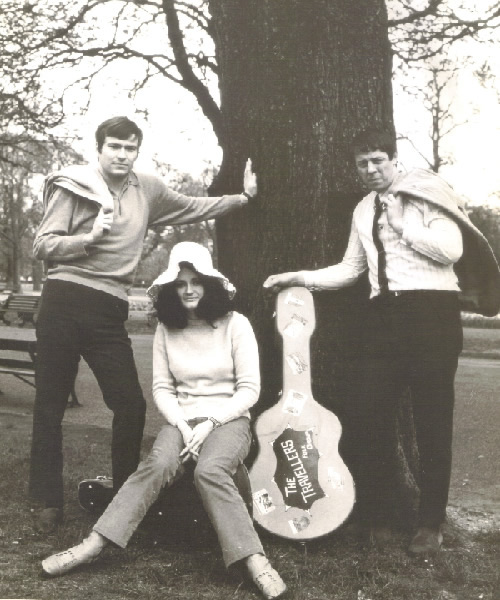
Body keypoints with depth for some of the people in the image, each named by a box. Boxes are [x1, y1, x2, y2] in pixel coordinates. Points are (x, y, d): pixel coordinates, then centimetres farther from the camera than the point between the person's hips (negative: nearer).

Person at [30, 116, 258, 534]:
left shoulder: (147, 190, 12)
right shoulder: (72, 187, 0)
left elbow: (195, 208, 25)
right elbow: (42, 246, -3)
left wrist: (244, 197, 22)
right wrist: (90, 236, -16)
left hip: (109, 311, 3)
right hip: (64, 300, -3)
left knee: (131, 404, -4)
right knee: (50, 404, 3)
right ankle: (47, 502, 15)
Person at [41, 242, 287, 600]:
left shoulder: (235, 324, -2)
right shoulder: (166, 328, 7)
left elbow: (249, 389, -4)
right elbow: (162, 387, 5)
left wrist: (210, 423, -14)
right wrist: (182, 425, -12)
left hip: (228, 419, -2)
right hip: (182, 419, 2)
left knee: (209, 471, -34)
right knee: (158, 465, -29)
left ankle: (255, 562, -37)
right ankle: (92, 546, -33)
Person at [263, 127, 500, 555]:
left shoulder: (425, 192, -1)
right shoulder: (363, 210, 18)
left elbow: (453, 250, -13)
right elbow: (351, 269, 18)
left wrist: (403, 227, -10)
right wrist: (299, 277, 9)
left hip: (432, 310, -6)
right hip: (386, 314, 6)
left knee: (432, 420, 2)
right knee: (368, 413, 2)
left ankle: (431, 524, 14)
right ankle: (378, 518, 17)